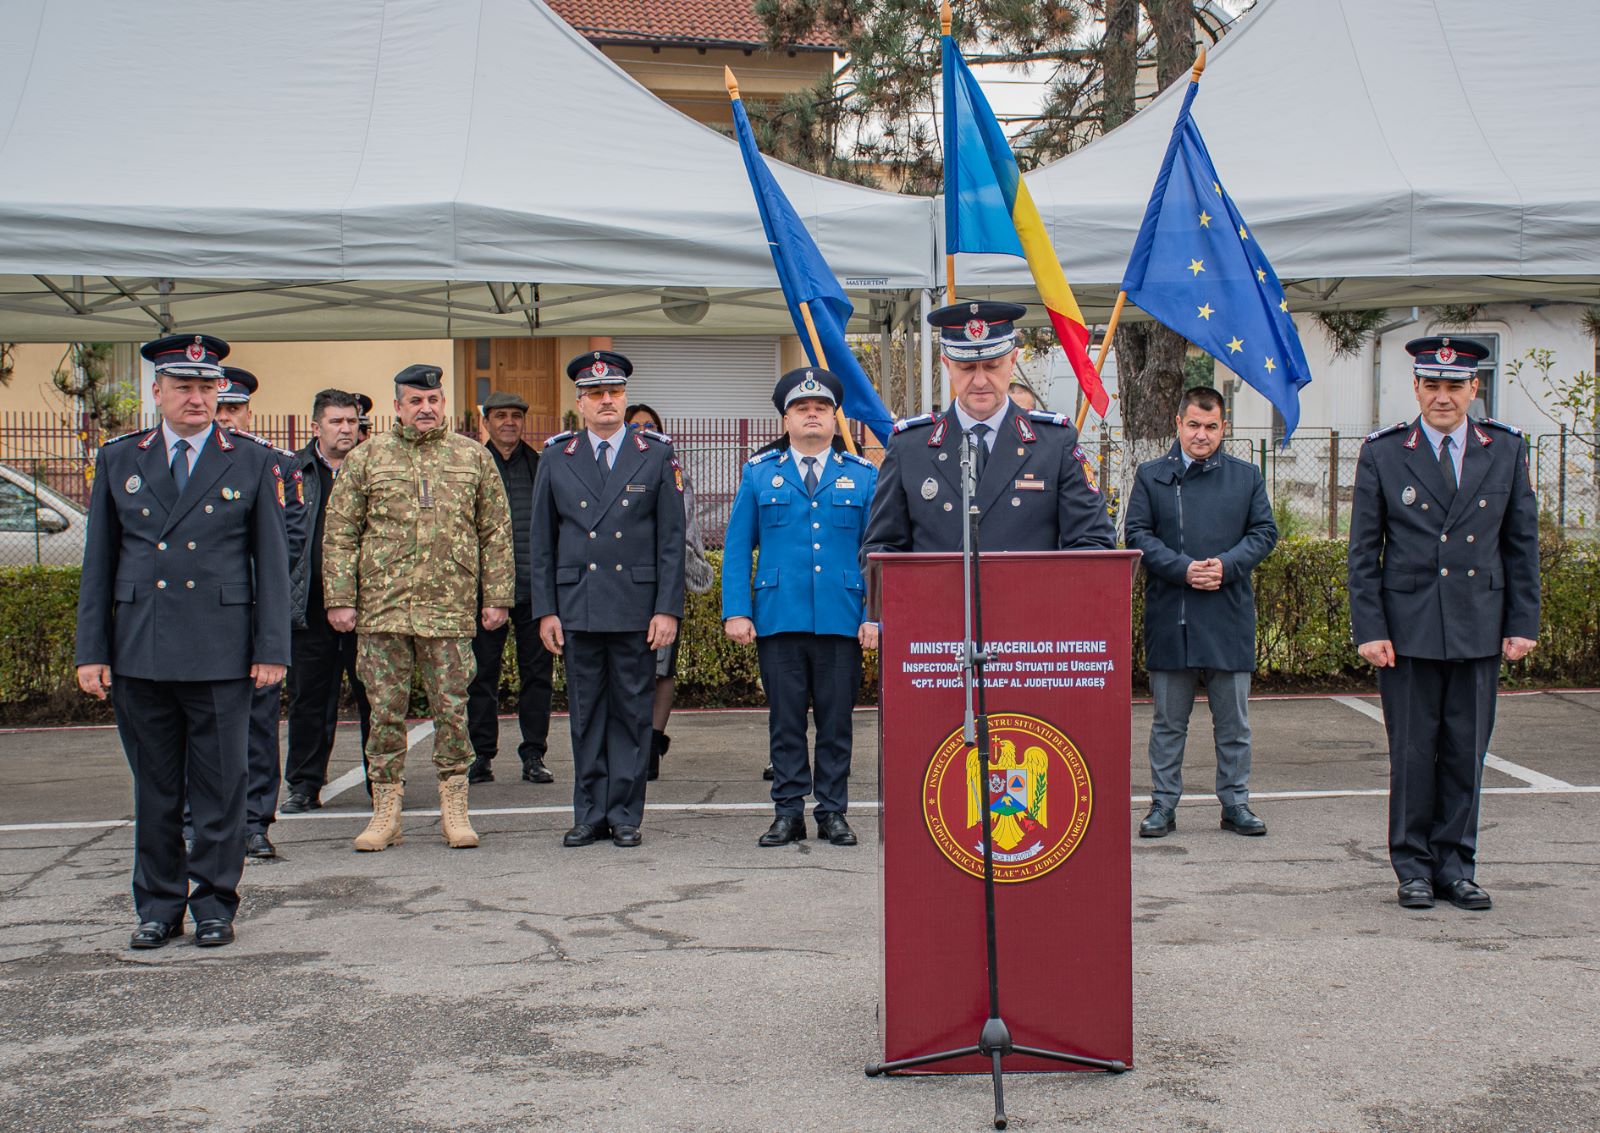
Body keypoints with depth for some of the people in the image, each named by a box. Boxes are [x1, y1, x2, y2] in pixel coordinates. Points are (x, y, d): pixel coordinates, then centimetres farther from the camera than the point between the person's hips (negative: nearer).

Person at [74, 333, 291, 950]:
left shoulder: (251, 464, 6)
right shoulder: (118, 460, 10)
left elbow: (271, 561, 4)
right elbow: (98, 562, 10)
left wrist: (272, 648, -3)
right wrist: (92, 650, 4)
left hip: (221, 652, -2)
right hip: (139, 653, 2)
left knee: (220, 785, 2)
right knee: (155, 788, 9)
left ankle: (215, 904, 14)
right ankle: (158, 905, 20)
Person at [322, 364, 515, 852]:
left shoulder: (474, 458, 9)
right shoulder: (366, 459, 7)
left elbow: (497, 533, 10)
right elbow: (339, 534, 6)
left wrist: (497, 596, 4)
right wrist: (339, 598, -1)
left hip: (451, 610, 0)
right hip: (382, 608, 0)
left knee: (452, 709, 3)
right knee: (385, 711, 4)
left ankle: (454, 810, 14)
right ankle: (386, 811, 14)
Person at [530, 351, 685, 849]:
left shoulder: (656, 455, 4)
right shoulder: (557, 457, 8)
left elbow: (672, 539, 1)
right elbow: (541, 541, 9)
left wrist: (668, 608, -6)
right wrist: (545, 610, 2)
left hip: (637, 606, -1)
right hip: (577, 607, 2)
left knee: (632, 711, 3)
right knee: (586, 712, 7)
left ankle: (625, 815, 11)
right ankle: (590, 814, 16)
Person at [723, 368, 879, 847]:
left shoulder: (864, 476, 9)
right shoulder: (759, 473, 10)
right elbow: (737, 548, 7)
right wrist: (736, 611, -3)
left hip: (842, 622, 0)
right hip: (778, 621, 0)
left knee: (836, 721, 5)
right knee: (785, 721, 4)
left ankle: (833, 812, 15)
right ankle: (789, 812, 13)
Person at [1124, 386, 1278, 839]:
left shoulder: (1246, 476, 9)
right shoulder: (1151, 476, 5)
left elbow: (1264, 532, 5)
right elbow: (1138, 534, -1)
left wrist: (1226, 565, -12)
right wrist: (1183, 569, -15)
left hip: (1229, 618, 1)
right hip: (1169, 618, -1)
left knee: (1233, 721, 8)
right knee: (1168, 721, 6)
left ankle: (1235, 802, 19)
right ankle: (1163, 804, 14)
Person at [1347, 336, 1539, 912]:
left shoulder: (1506, 450, 6)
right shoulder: (1382, 453, 0)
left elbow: (1522, 543, 9)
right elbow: (1364, 551, 0)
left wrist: (1522, 624, 3)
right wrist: (1369, 629, -6)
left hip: (1479, 629, 2)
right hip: (1408, 629, -2)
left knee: (1466, 752, 7)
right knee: (1413, 751, 4)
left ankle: (1455, 864, 19)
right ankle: (1413, 865, 16)